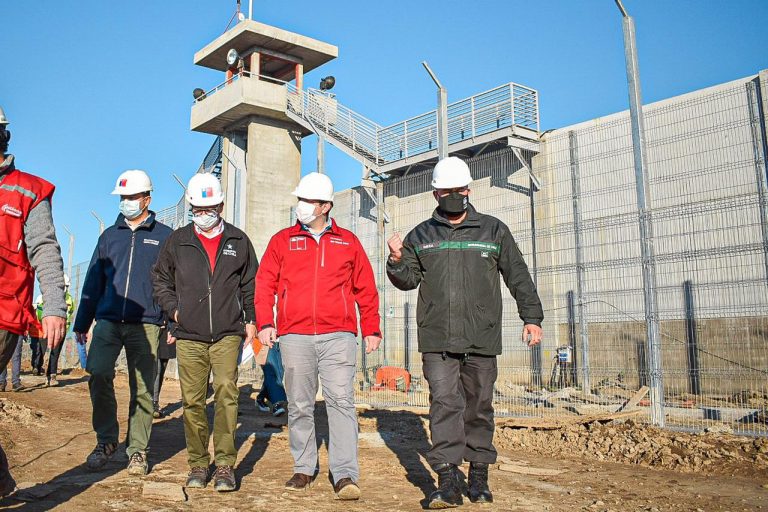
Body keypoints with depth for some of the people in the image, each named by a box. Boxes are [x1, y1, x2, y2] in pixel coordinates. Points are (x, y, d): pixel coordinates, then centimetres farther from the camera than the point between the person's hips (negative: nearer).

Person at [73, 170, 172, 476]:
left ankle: (137, 450, 13)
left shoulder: (164, 236, 7)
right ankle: (106, 441, 6)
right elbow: (93, 281, 17)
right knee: (98, 375, -13)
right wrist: (82, 323, 14)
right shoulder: (109, 236, 16)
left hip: (145, 324, -2)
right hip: (108, 322, 3)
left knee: (142, 389, 0)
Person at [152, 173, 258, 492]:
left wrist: (250, 319, 12)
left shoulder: (238, 241, 9)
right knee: (192, 402, 3)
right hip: (189, 336, 1)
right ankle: (198, 464, 16)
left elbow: (251, 283, 17)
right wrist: (173, 309, 6)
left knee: (226, 393, -12)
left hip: (227, 335, -1)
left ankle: (225, 465, -4)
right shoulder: (178, 241, 9)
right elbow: (160, 279, 20)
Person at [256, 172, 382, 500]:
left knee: (341, 401, -7)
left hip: (338, 336, -1)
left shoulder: (348, 242, 11)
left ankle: (344, 475, -4)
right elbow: (264, 284, 8)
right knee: (299, 406, 8)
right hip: (294, 337, 1)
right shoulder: (282, 241, 12)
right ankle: (304, 469, 22)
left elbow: (366, 289, 13)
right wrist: (265, 323, -4)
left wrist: (371, 329, 9)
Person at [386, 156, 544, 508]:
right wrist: (397, 260, -10)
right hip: (437, 339, 0)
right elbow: (407, 279, 10)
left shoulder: (493, 231, 10)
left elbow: (519, 277, 10)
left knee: (479, 406, 8)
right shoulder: (421, 236, 12)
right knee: (444, 403, -8)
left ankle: (479, 476, 22)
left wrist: (532, 317, 3)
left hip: (482, 338, 0)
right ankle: (447, 483, -4)